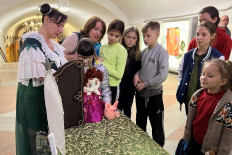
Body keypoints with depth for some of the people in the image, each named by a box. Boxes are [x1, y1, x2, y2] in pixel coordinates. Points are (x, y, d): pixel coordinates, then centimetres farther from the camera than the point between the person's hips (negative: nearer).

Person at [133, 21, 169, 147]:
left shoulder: (162, 52, -13)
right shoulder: (144, 51, 6)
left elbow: (163, 75, -19)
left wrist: (145, 84, -16)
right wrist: (137, 75, -5)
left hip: (154, 93, -7)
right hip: (140, 92, 7)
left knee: (157, 126, 7)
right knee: (140, 123, 21)